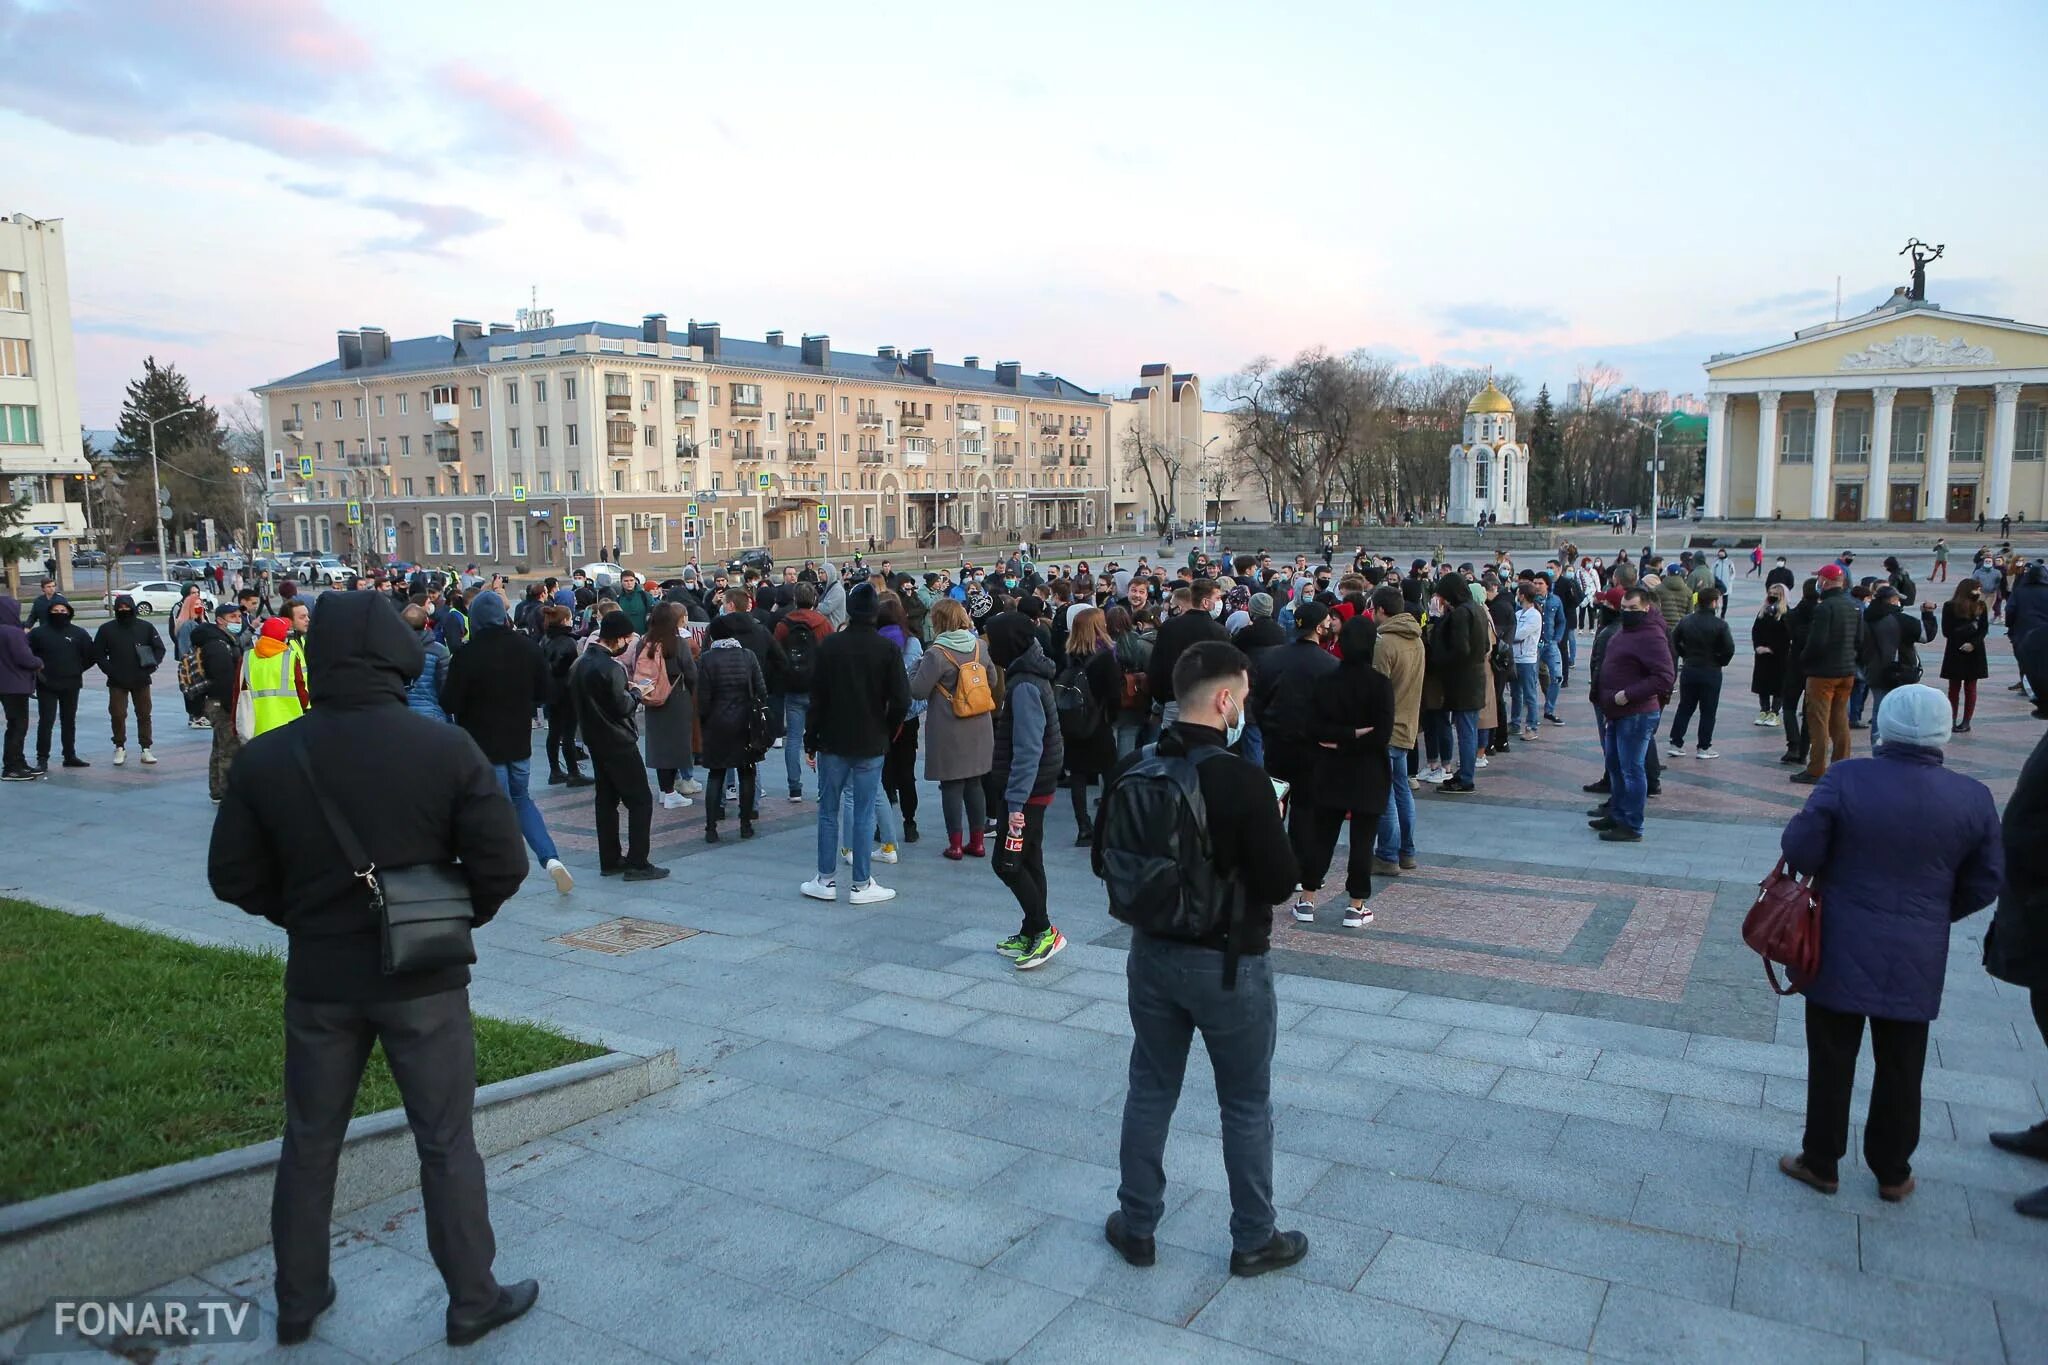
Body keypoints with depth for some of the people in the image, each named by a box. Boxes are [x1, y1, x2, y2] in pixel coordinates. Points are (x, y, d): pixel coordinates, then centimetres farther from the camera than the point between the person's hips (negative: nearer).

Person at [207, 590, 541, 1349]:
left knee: (309, 1143, 20)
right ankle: (472, 1300, 22)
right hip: (422, 978, -2)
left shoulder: (266, 758, -7)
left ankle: (298, 1301, 34)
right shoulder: (447, 748, -15)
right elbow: (500, 865, -14)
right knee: (446, 1145, 10)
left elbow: (234, 876, 0)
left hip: (319, 979, 3)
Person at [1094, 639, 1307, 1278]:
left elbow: (1104, 859, 5)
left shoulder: (1131, 770, -5)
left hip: (1151, 955, 5)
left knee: (1150, 1090, 18)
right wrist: (1269, 838, 1)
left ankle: (1136, 1226, 30)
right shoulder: (1241, 780, -22)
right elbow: (1280, 880, -17)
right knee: (1245, 1105, 12)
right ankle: (1254, 1239, 27)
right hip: (1228, 963, -5)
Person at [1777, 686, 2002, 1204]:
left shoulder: (1846, 779, -16)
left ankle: (1820, 1163, 22)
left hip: (1842, 950, -2)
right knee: (1900, 1068, 16)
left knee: (1831, 1060, 11)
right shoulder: (1974, 798, -6)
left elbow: (1799, 851, -14)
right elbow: (1984, 883, 1)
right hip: (1917, 960, 2)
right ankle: (1892, 1173, 28)